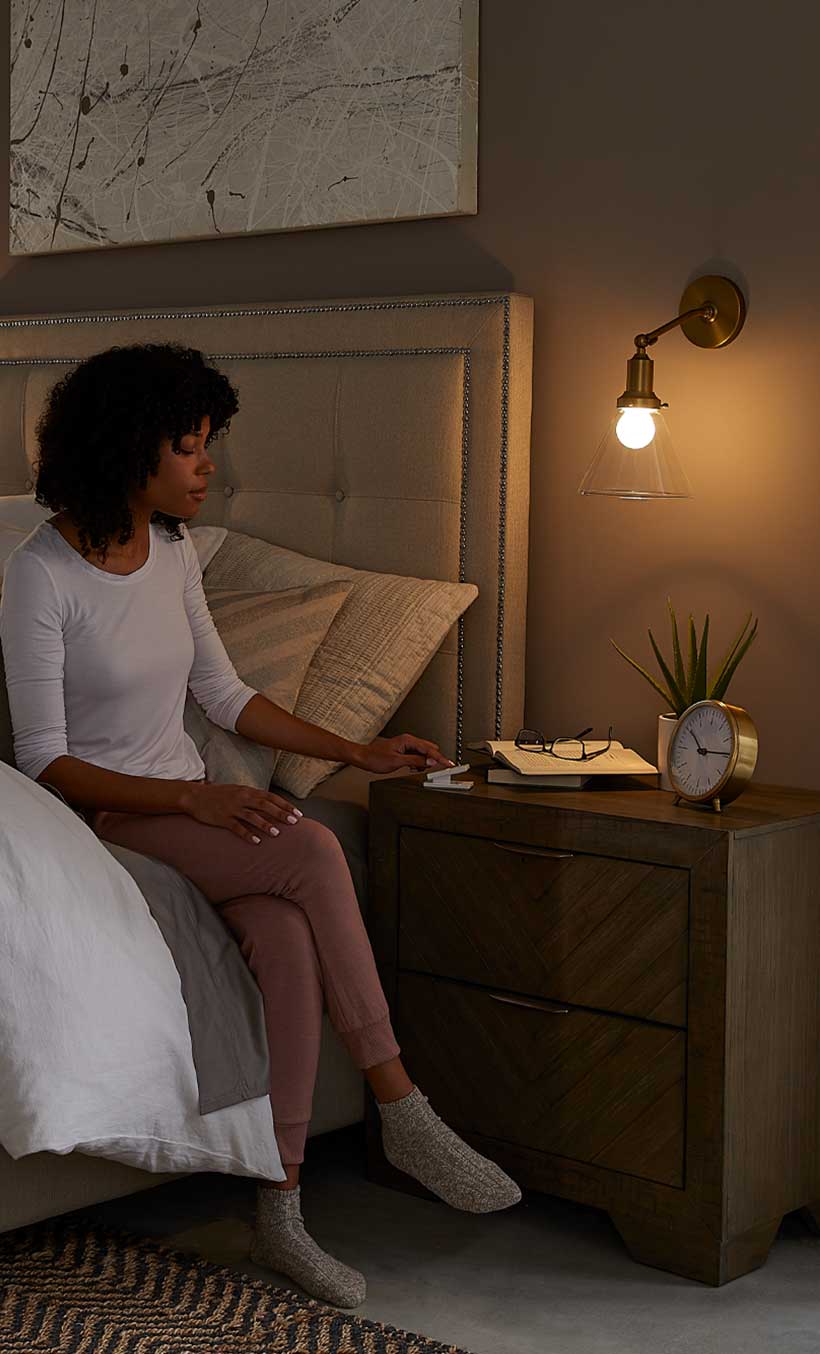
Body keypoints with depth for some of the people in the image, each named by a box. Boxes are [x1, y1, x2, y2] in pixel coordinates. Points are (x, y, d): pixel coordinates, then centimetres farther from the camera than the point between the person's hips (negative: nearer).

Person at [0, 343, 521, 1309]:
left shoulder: (173, 551, 7)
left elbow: (225, 695, 17)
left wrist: (357, 752, 12)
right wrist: (192, 798, -26)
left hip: (189, 808, 6)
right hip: (101, 817, -6)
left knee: (287, 939, -27)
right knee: (312, 851, -30)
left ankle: (280, 1217, -22)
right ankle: (401, 1111, -21)